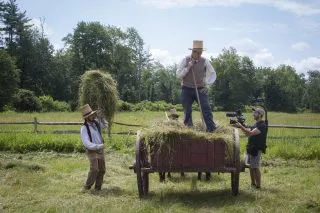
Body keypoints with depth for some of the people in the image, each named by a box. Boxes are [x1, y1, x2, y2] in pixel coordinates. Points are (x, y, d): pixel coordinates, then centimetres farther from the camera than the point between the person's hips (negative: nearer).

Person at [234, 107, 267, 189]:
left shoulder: (262, 125, -15)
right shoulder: (256, 124, 16)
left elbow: (251, 133, -25)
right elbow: (247, 132, 14)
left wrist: (241, 126, -23)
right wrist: (242, 126, -1)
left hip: (257, 149, -9)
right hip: (250, 148, 9)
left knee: (255, 168, -6)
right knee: (251, 167, 12)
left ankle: (258, 185, 2)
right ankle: (253, 184, 21)